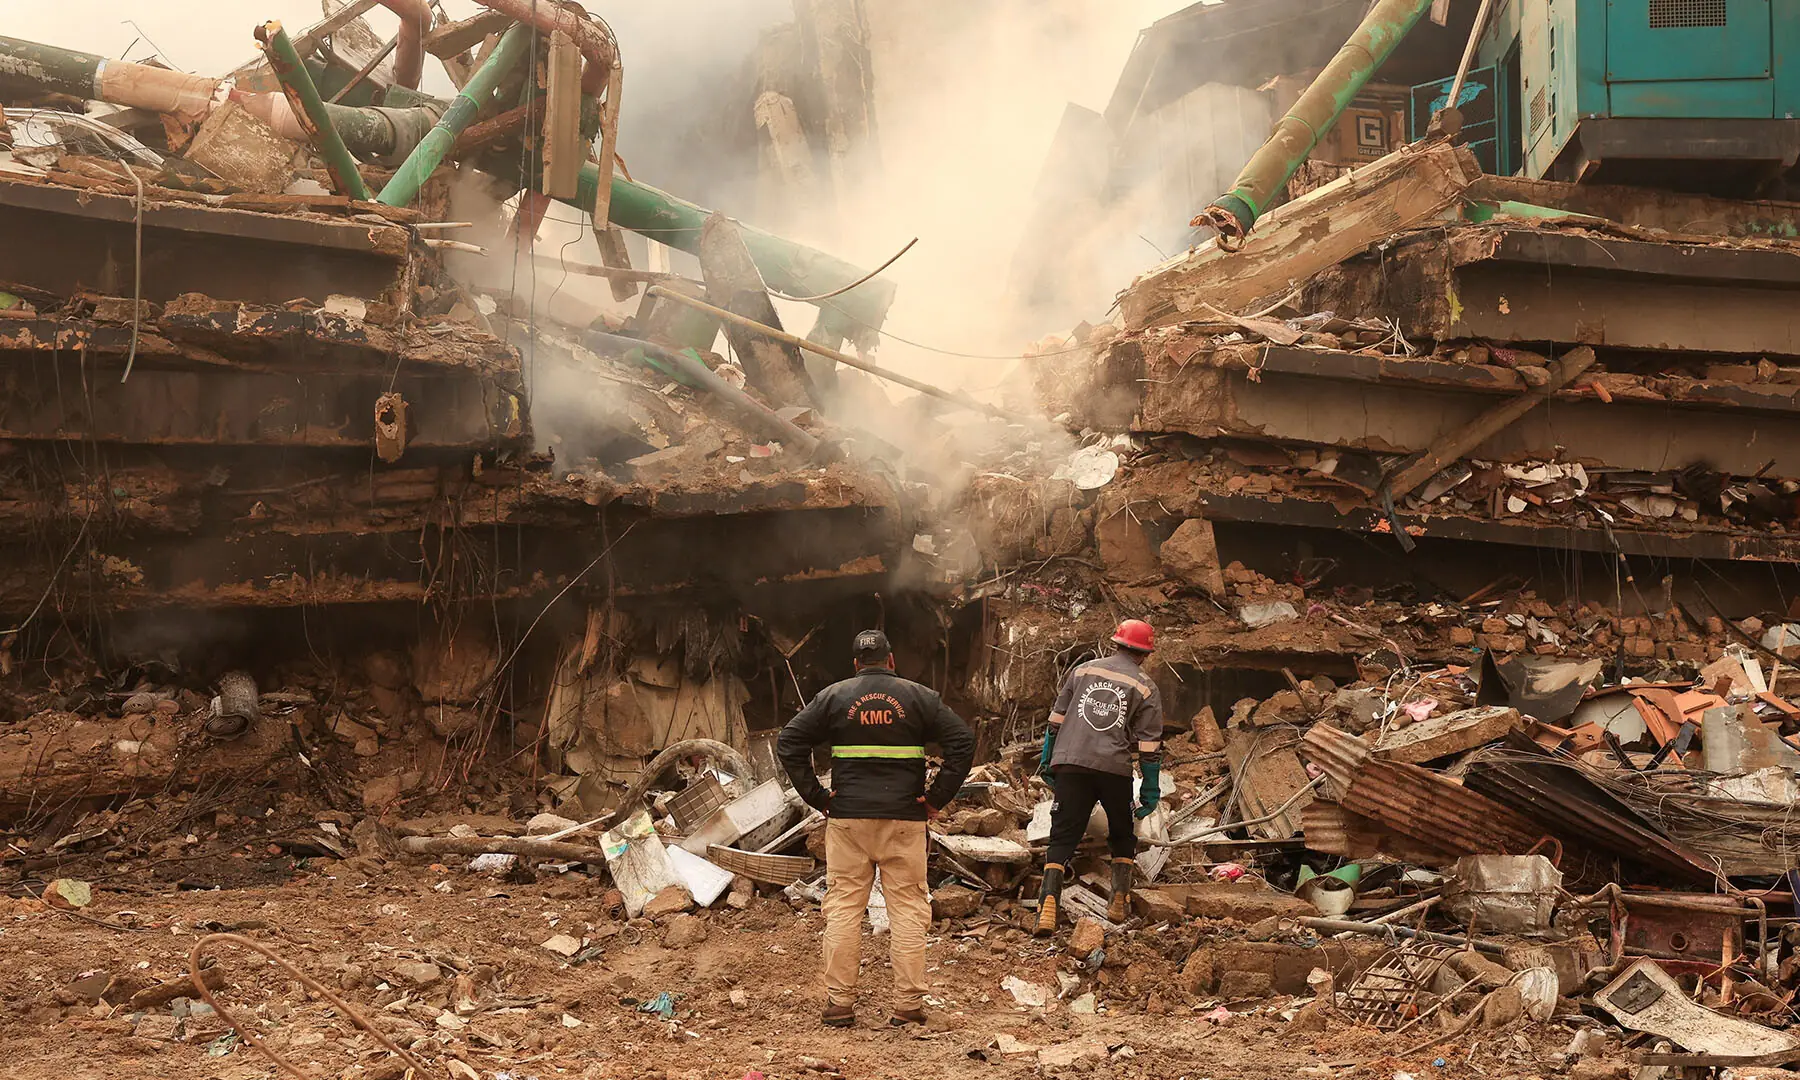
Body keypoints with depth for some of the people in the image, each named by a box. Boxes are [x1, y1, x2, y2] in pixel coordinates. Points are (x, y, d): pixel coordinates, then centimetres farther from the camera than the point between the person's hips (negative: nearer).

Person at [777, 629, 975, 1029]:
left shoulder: (833, 696, 6)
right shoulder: (919, 697, 5)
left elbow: (788, 743, 1)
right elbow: (963, 741, -3)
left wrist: (816, 796, 2)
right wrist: (937, 798, -1)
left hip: (847, 817, 1)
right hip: (904, 818, -1)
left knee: (843, 906, 4)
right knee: (908, 907, 3)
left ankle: (839, 1001, 2)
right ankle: (910, 1003, 0)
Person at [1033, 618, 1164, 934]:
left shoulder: (1083, 670, 13)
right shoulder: (1145, 688, 7)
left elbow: (1056, 719, 14)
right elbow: (1150, 744, 4)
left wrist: (1046, 759, 22)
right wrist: (1151, 790, 8)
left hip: (1070, 764, 1)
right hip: (1114, 767, -1)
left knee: (1062, 837, 0)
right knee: (1122, 836, 21)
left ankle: (1048, 905, -16)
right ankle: (1119, 900, 15)